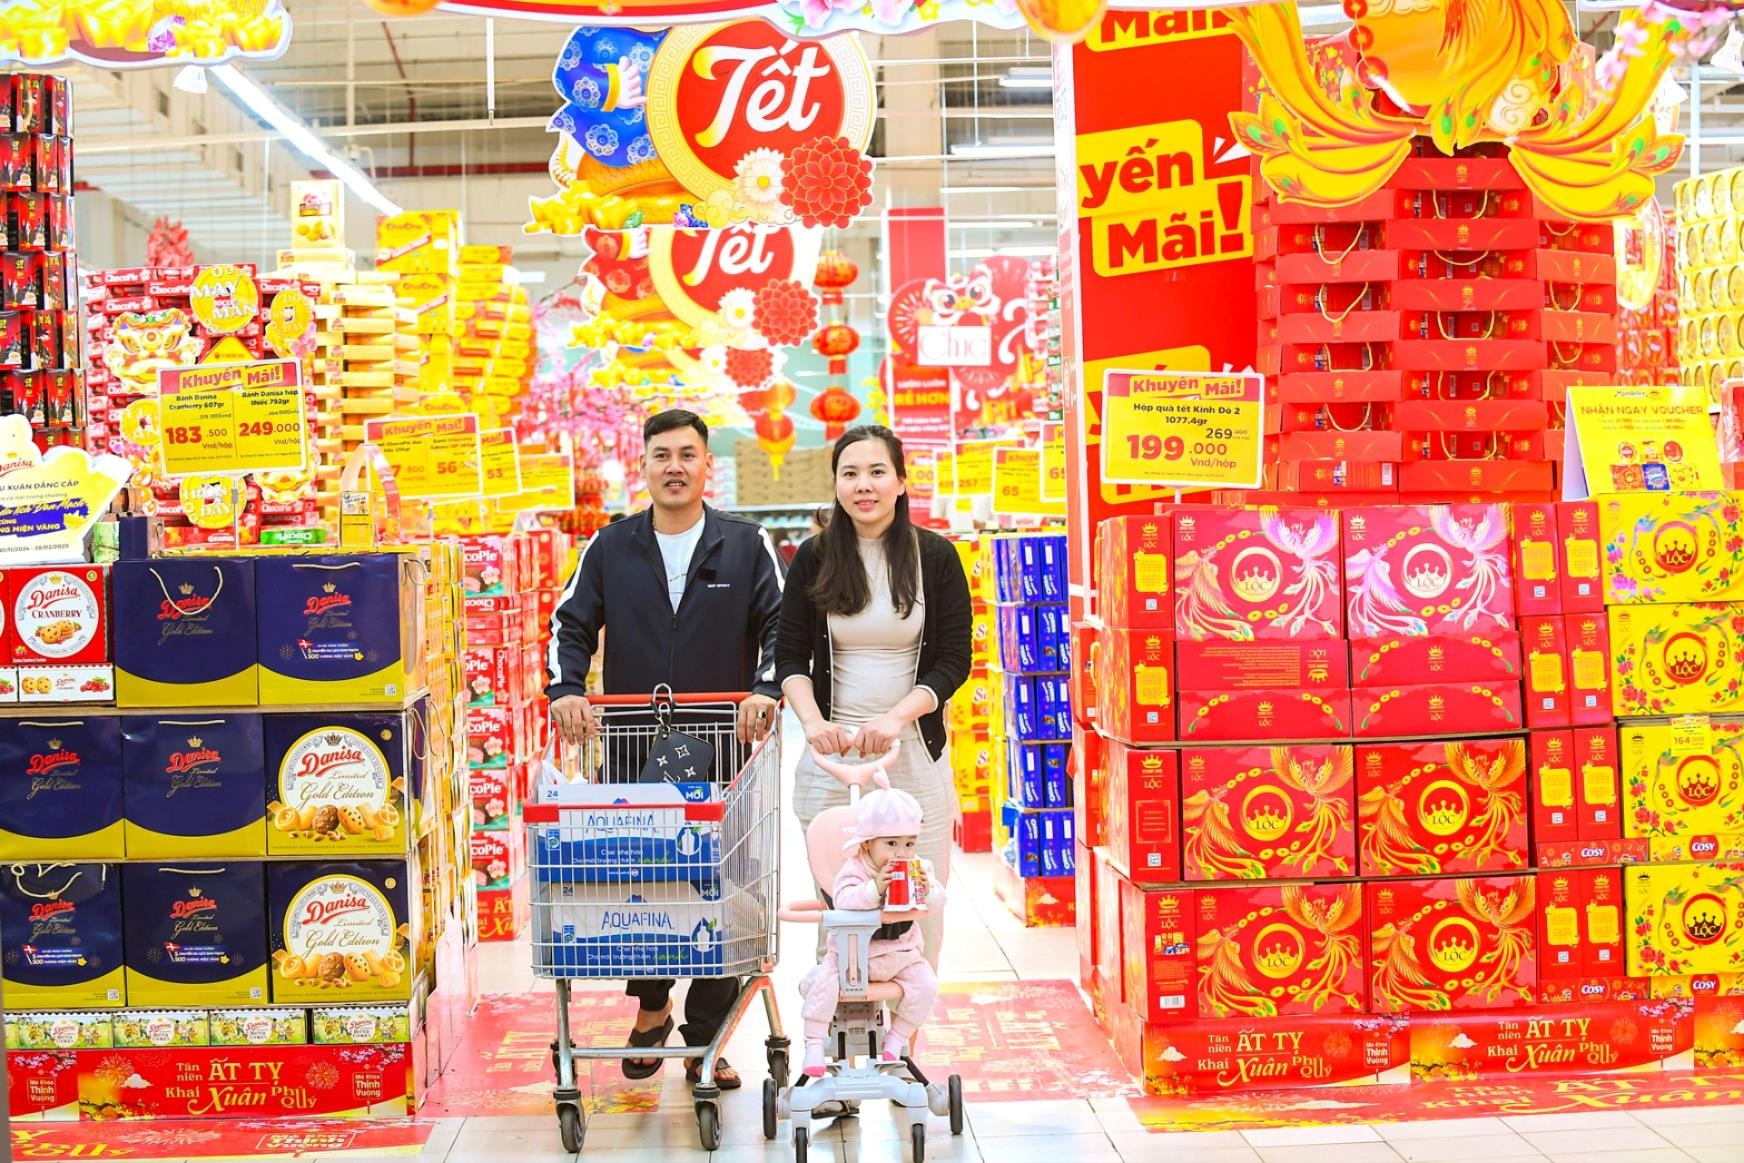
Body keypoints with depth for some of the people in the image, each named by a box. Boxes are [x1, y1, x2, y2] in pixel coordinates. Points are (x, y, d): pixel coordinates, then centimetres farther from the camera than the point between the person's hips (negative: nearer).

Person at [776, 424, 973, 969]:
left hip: (914, 754, 0)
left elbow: (953, 660, -2)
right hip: (831, 750, 1)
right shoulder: (813, 559, 4)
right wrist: (813, 722, -14)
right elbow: (790, 657, 4)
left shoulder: (936, 557, 0)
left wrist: (896, 718, -17)